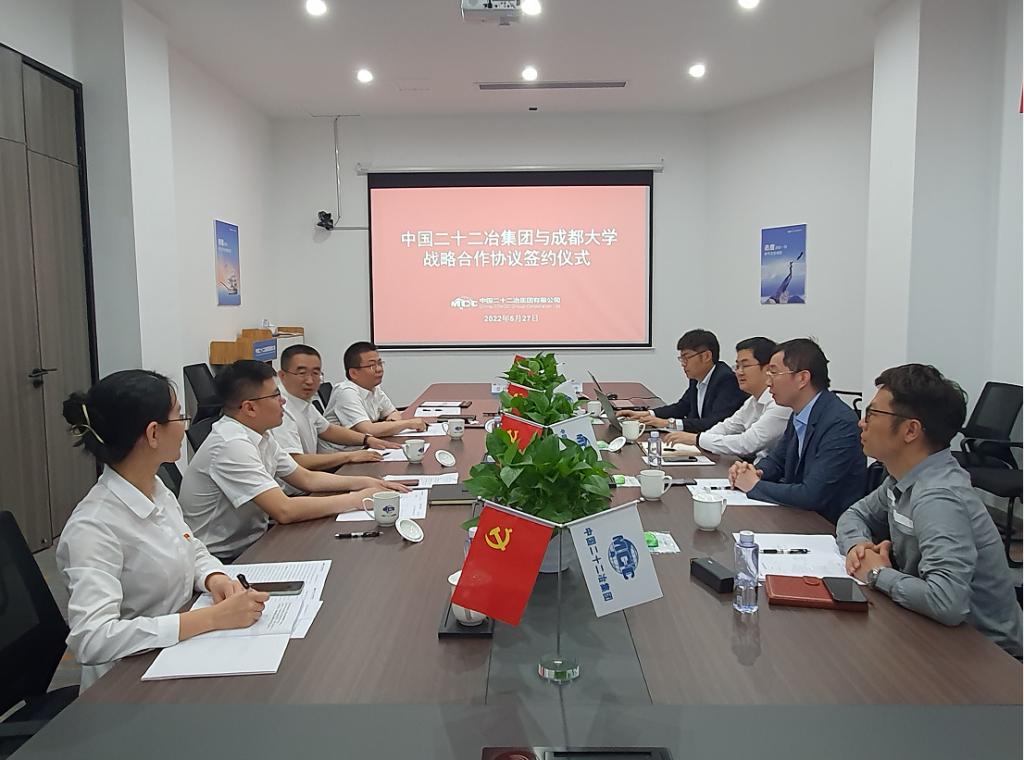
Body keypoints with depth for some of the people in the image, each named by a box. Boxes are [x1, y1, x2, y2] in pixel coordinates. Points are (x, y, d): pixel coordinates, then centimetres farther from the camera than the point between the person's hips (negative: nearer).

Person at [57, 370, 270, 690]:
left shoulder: (157, 489, 1)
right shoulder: (92, 528, -23)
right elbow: (91, 639, -31)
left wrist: (215, 579, -9)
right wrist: (214, 618, -33)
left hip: (182, 649, 7)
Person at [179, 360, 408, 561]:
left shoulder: (259, 435, 4)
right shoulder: (231, 445, -24)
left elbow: (306, 479, 12)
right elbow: (285, 510, -30)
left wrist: (368, 483, 1)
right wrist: (357, 499, -21)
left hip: (252, 540, 8)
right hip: (225, 559, -8)